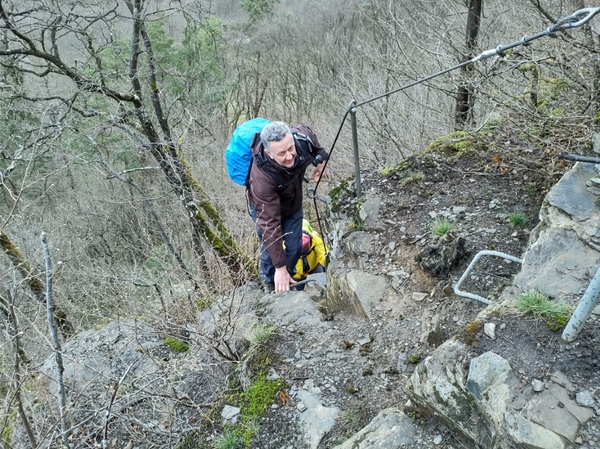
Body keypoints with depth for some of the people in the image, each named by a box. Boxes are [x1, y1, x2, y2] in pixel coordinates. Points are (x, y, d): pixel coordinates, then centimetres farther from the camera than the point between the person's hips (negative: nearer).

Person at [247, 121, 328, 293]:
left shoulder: (302, 137, -34)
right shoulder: (262, 178, -46)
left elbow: (309, 133, -4)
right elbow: (270, 224, -41)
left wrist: (321, 159, -4)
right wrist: (280, 267, -37)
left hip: (293, 204, 4)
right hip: (266, 208, -4)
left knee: (295, 247, 9)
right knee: (270, 249, 4)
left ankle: (287, 280, 37)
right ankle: (271, 285, 34)